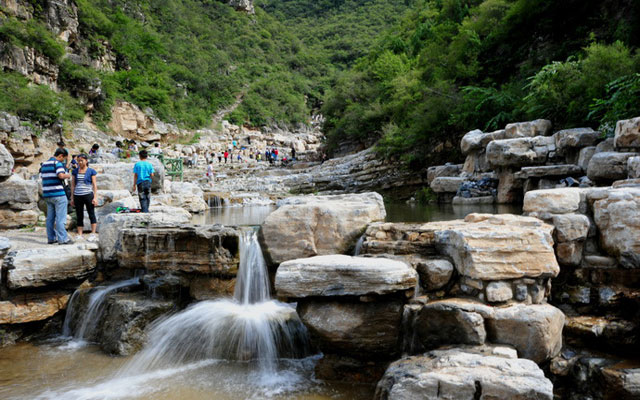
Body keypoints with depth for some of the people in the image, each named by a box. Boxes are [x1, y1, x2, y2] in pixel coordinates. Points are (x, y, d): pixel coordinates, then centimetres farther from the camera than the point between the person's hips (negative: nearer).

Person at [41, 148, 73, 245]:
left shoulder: (44, 164, 16)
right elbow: (61, 175, -23)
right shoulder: (57, 163, -10)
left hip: (47, 194, 8)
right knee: (60, 217, -6)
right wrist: (67, 175, -5)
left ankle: (51, 238, 16)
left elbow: (41, 176, 20)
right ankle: (63, 238, -6)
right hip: (58, 193, -8)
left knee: (50, 217, 12)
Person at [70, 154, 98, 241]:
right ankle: (79, 235, 8)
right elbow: (73, 185, 13)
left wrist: (95, 197, -8)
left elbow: (94, 185, -1)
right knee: (79, 216, 5)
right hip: (77, 196, 4)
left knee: (91, 214, -1)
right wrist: (72, 198, 9)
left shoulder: (91, 171, 1)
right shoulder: (75, 171, 10)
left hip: (88, 195, -3)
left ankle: (93, 234, 4)